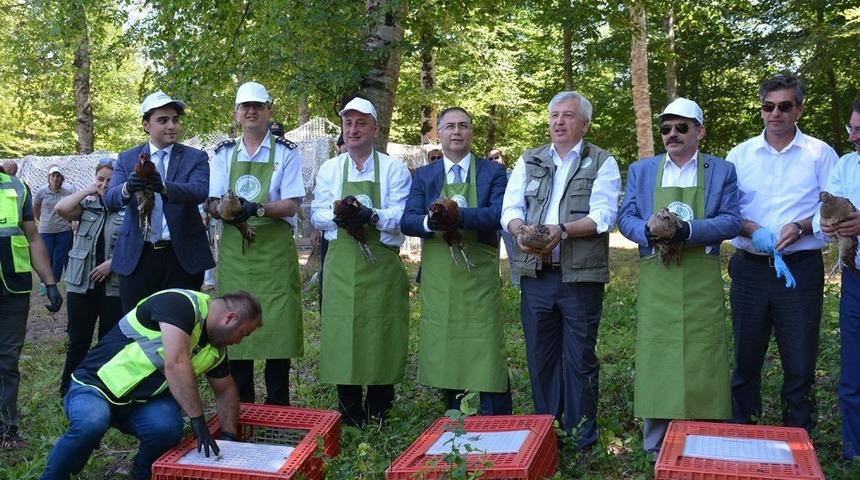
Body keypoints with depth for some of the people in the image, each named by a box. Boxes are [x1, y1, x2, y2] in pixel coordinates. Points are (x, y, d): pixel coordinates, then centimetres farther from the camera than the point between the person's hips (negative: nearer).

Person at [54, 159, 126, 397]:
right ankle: (68, 391, 19)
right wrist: (87, 191, -6)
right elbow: (61, 209, -11)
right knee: (78, 341, 7)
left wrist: (111, 263, -15)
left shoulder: (128, 209, -3)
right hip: (81, 284, 2)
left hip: (115, 285, -2)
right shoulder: (86, 205, 6)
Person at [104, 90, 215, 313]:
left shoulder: (196, 158, 3)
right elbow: (109, 199, -4)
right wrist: (128, 188, -28)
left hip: (183, 256, -1)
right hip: (137, 256, 1)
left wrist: (163, 187, -35)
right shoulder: (127, 159, 9)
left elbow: (200, 191, -16)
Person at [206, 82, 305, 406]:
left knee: (278, 325, -3)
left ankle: (277, 408, 9)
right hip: (234, 249, 3)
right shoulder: (224, 154, 12)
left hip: (275, 250, -2)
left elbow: (291, 205, -5)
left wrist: (257, 209, -22)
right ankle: (241, 407, 17)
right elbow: (212, 202, 7)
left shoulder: (286, 152, 3)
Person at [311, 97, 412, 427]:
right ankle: (350, 417, 14)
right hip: (341, 264, 2)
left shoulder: (394, 170, 3)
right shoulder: (329, 169, 11)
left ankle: (378, 415, 16)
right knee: (342, 332, 2)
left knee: (382, 336, 2)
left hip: (382, 264, -2)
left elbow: (401, 217, -7)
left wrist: (372, 216, -25)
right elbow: (317, 215, 5)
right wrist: (336, 216, -16)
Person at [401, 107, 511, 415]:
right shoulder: (423, 175, 11)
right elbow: (407, 221, -1)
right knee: (446, 352, 8)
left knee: (487, 352, -5)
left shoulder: (493, 172, 5)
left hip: (480, 275, -2)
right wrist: (429, 222, -24)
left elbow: (498, 214, -12)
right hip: (438, 277, 3)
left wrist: (458, 215, -28)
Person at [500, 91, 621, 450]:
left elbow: (603, 214, -9)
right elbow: (511, 209, 4)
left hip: (581, 275, -3)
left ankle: (581, 436, 14)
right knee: (540, 355, 9)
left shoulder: (602, 163, 3)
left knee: (580, 358, 2)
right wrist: (521, 230, -18)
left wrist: (562, 230, -25)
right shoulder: (529, 161, 14)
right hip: (535, 273, 3)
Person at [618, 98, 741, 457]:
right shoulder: (640, 170, 12)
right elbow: (626, 218, 6)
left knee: (702, 359, 1)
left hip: (702, 282, -1)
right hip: (656, 280, 1)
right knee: (656, 358, 3)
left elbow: (731, 222, -2)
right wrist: (649, 231, -17)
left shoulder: (722, 171, 7)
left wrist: (689, 230, -19)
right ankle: (655, 448, 13)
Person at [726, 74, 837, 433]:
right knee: (746, 359, 10)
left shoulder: (820, 153, 4)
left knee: (800, 362, 2)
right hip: (750, 269, 2)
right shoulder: (740, 155, 8)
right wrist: (752, 230, -12)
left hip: (801, 270, -2)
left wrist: (800, 227, -15)